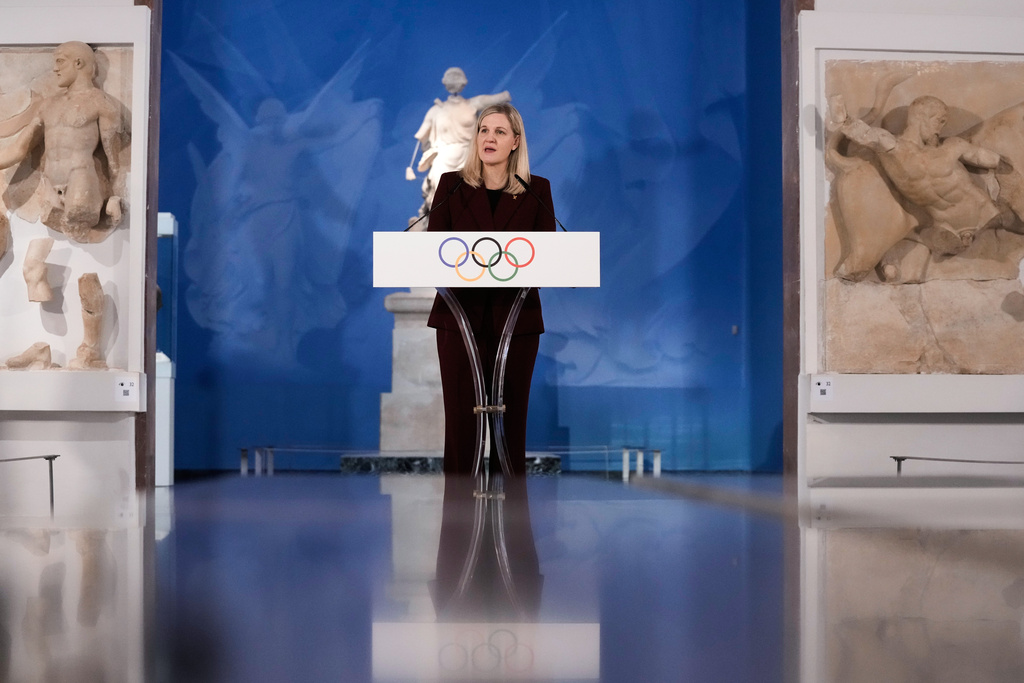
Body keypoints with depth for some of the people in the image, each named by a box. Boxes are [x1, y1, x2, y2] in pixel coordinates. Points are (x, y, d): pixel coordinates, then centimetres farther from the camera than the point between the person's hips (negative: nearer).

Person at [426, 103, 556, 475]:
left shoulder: (536, 189, 6)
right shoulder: (451, 184, 6)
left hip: (515, 319, 0)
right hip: (461, 316, 0)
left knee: (511, 416, 4)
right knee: (461, 416, 0)